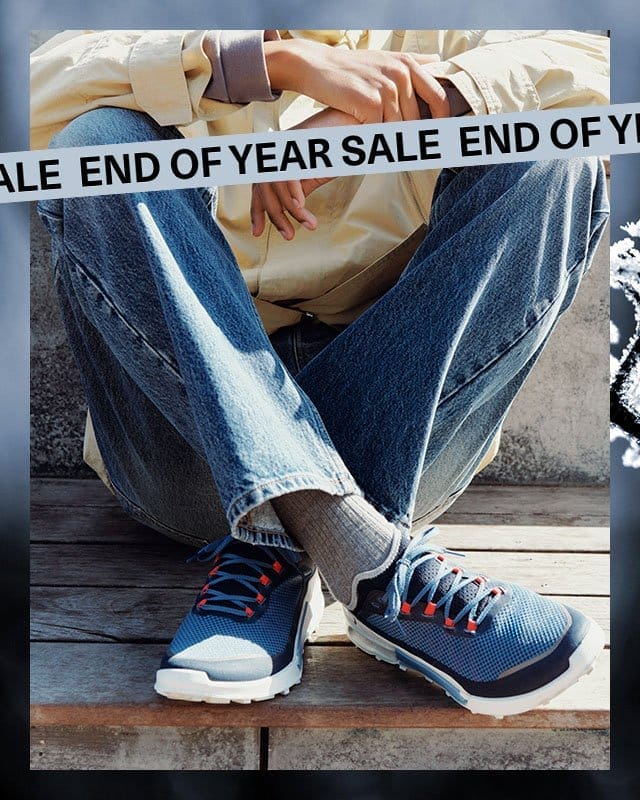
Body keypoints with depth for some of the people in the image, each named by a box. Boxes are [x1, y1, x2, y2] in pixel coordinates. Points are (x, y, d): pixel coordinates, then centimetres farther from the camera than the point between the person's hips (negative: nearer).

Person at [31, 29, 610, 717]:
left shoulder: (422, 37, 20)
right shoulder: (161, 41, 17)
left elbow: (597, 66, 0)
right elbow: (34, 93, -7)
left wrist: (370, 115, -12)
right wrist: (279, 60, -17)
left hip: (397, 440, 1)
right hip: (194, 444, 0)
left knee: (553, 159, -11)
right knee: (97, 142, -16)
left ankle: (273, 551, -22)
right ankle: (377, 563, -31)